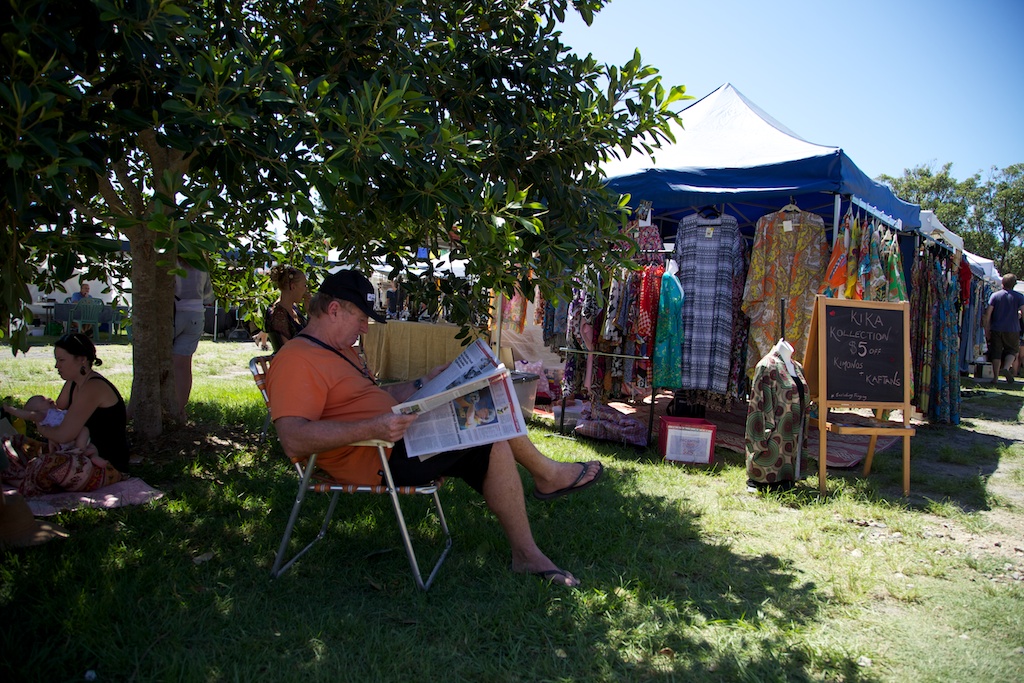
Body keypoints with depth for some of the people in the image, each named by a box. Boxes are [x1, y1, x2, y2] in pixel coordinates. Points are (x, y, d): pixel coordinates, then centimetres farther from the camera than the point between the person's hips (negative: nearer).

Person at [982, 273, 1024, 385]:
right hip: (1012, 330, 0)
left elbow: (987, 314, -5)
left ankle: (995, 377, 3)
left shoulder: (995, 295, 0)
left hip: (996, 329, 0)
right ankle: (1007, 368, -11)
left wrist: (987, 330, 0)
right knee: (1012, 350, 16)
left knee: (996, 352, 6)